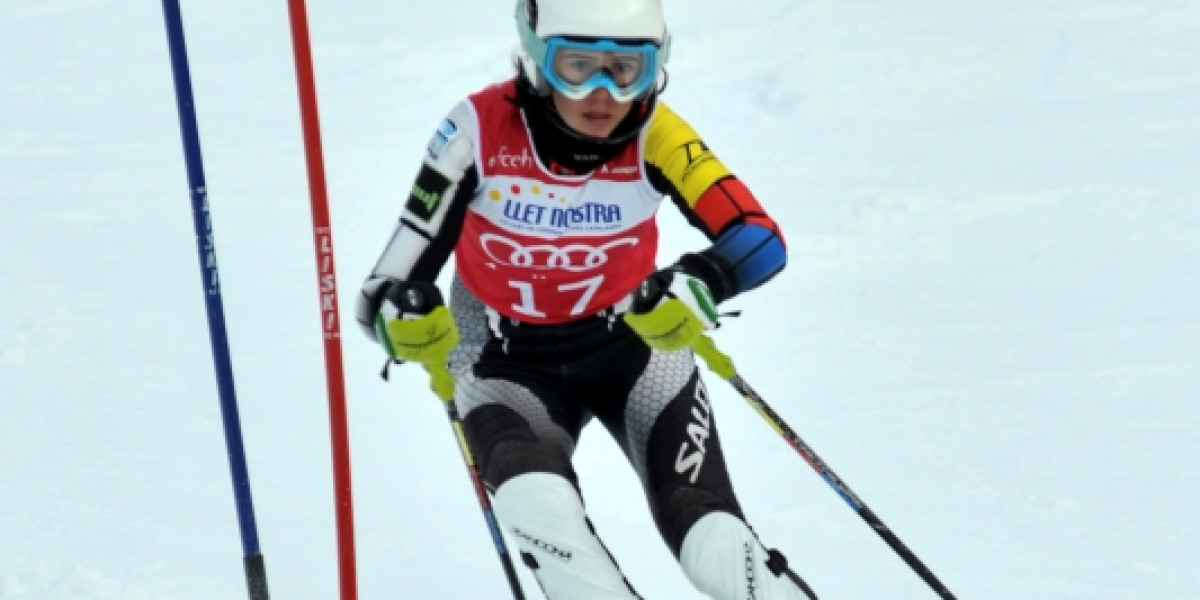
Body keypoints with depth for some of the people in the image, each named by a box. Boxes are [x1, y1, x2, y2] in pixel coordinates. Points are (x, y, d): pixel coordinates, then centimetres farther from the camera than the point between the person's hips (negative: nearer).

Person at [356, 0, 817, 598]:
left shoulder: (654, 135, -20)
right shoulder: (481, 129, -22)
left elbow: (761, 241, -24)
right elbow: (384, 292, -19)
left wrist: (697, 283, -45)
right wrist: (402, 314, -42)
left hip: (633, 346, 1)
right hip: (509, 367, -1)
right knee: (542, 511, -33)